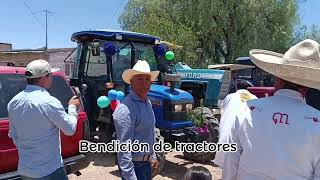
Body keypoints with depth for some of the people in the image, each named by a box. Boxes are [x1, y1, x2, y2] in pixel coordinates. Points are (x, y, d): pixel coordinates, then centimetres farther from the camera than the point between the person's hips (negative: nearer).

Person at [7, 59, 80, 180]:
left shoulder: (13, 102, 0)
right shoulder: (49, 102, -22)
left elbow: (13, 135, 11)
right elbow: (70, 129, -12)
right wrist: (72, 107, 3)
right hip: (49, 170, -7)